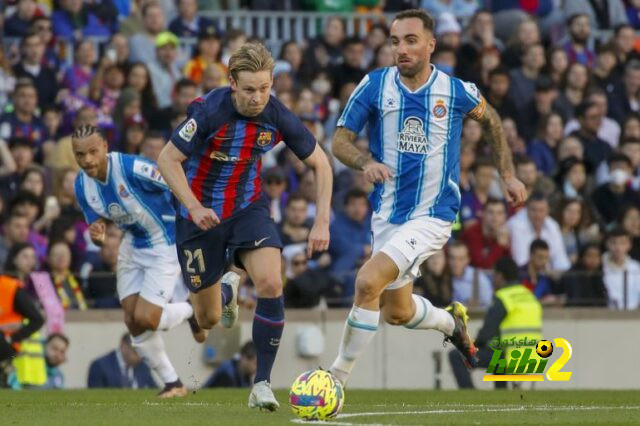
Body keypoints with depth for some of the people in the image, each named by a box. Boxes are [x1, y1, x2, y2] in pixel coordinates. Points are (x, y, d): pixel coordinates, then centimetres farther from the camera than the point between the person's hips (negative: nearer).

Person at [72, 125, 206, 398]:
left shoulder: (132, 168, -30)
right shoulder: (83, 186, -8)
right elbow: (99, 224, 4)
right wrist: (98, 236, -21)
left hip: (166, 245, -7)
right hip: (132, 247, 7)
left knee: (144, 319, -14)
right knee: (132, 321, 1)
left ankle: (191, 310, 18)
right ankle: (173, 384, 19)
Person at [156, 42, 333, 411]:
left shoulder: (277, 117, -15)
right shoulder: (210, 111, -25)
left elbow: (320, 163, -1)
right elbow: (167, 159, -17)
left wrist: (322, 222, -8)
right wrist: (194, 207, -29)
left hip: (249, 208, 2)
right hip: (201, 214, -2)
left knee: (271, 283, -25)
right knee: (208, 319, 6)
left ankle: (262, 383, -14)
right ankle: (224, 294, 47)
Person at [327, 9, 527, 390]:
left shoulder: (456, 90, -8)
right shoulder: (375, 85, -7)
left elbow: (489, 118, 13)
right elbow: (340, 140, -3)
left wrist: (508, 175, 13)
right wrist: (365, 162, -24)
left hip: (433, 215, -4)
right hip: (388, 213, 4)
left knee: (368, 282, -24)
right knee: (396, 312, 17)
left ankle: (339, 376, -12)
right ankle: (452, 321, 51)